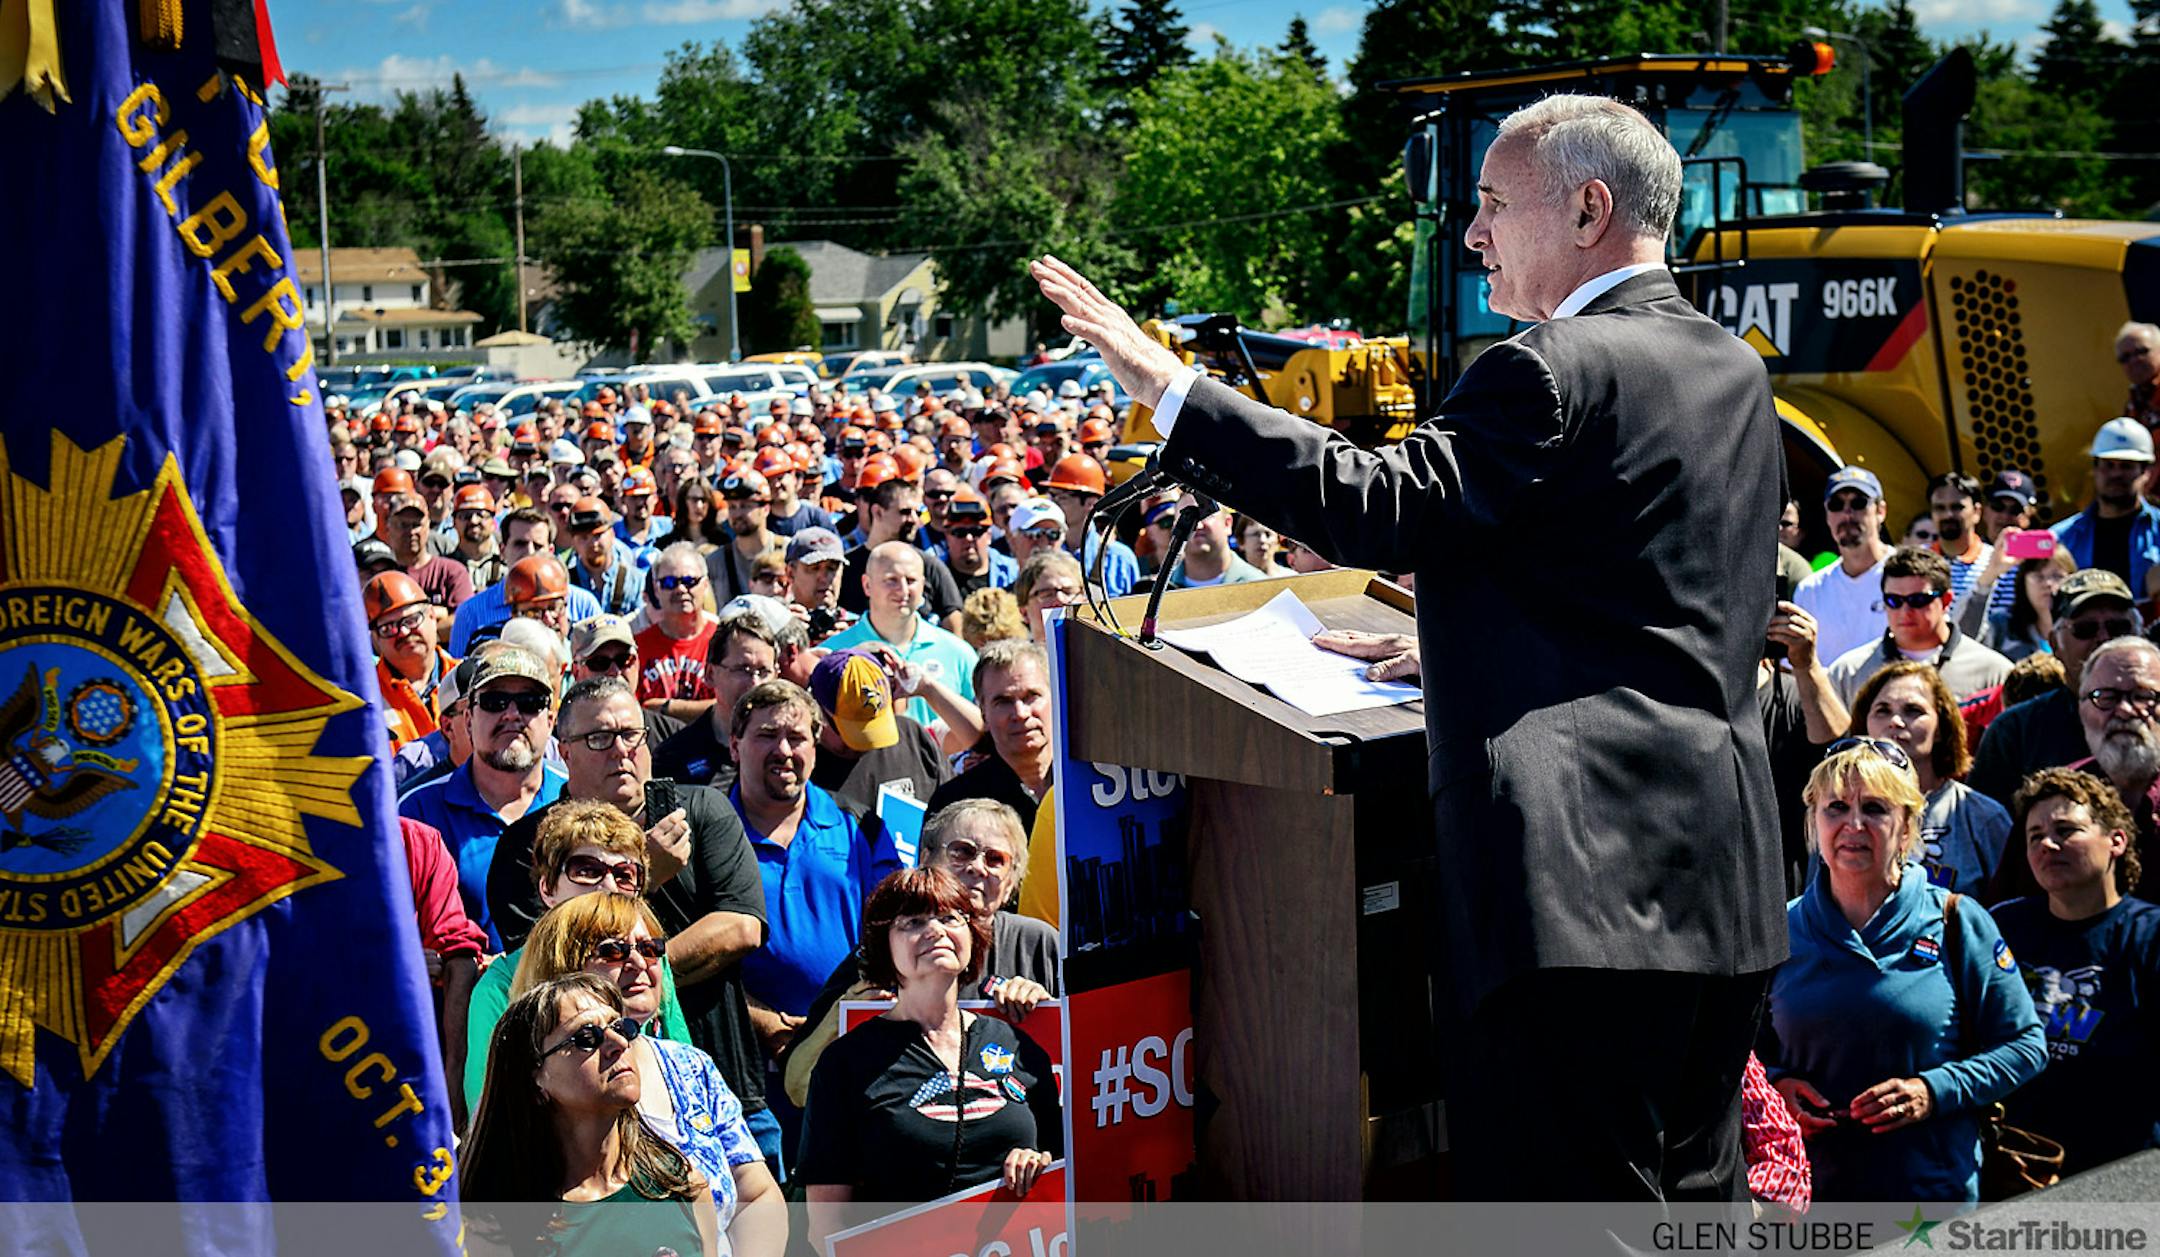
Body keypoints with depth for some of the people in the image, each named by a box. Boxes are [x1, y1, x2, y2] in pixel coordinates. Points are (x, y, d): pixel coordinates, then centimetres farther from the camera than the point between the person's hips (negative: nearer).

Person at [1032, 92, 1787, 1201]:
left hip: (1589, 865, -10)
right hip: (1726, 873, 10)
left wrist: (1170, 391, -15)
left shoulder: (1555, 368, -12)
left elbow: (1383, 508, -20)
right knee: (1694, 1199, 18)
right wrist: (1454, 629, 28)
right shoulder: (1735, 372, 17)